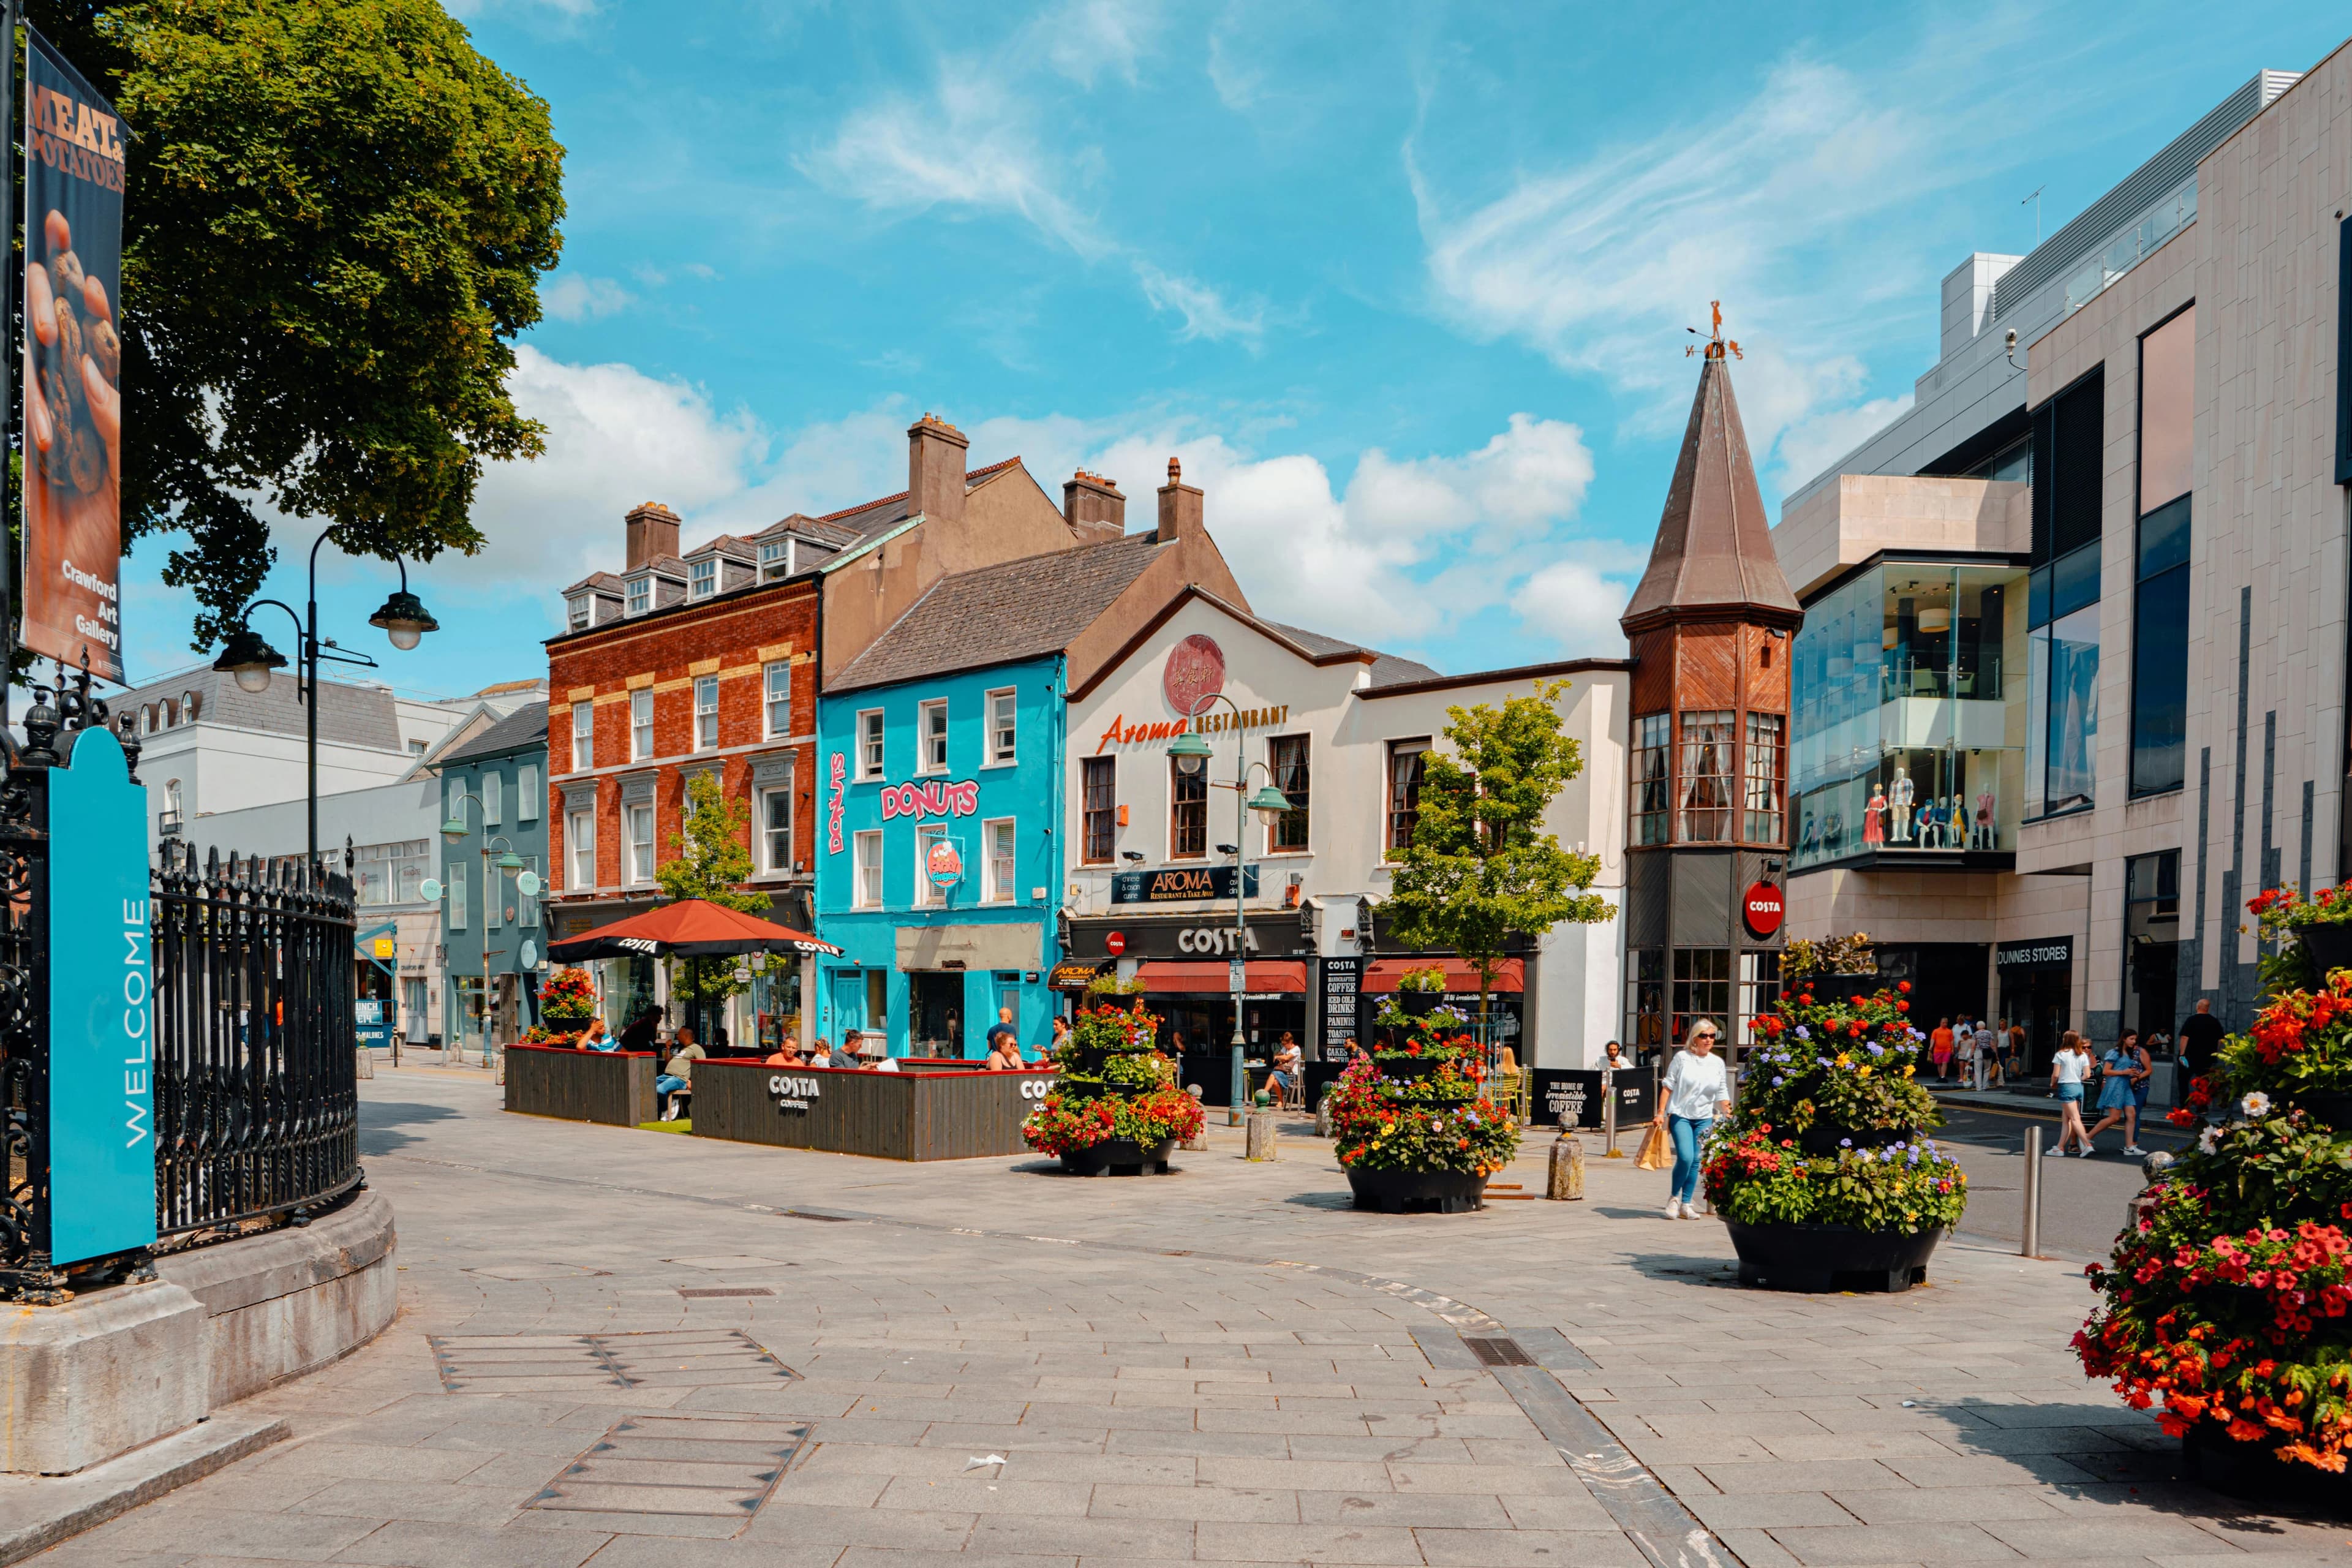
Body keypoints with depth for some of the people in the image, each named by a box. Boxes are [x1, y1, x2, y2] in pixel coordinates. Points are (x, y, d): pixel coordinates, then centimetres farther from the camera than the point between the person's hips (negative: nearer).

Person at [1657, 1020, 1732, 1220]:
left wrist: (1729, 1116, 3)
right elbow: (1669, 1086, -1)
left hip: (1704, 1119, 4)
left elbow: (1722, 1094, 12)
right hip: (1680, 1115, -4)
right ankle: (1674, 1197, 5)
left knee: (1696, 1162, 4)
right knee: (1685, 1157, -16)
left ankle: (1686, 1204, 14)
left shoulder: (1718, 1063, 7)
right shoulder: (1682, 1058, -4)